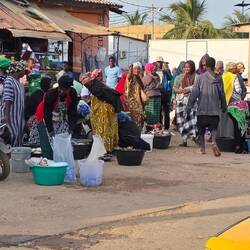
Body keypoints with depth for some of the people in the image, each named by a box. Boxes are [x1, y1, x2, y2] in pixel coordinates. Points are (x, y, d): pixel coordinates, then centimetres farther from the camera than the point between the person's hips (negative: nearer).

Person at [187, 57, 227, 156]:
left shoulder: (200, 78, -5)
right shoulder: (218, 78, 0)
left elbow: (194, 93, -5)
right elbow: (222, 94, 6)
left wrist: (189, 106, 1)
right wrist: (224, 107, 18)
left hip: (202, 109, -1)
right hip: (215, 109, 1)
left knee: (201, 129, 12)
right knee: (213, 128, 5)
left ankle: (202, 148, 17)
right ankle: (214, 142, -21)